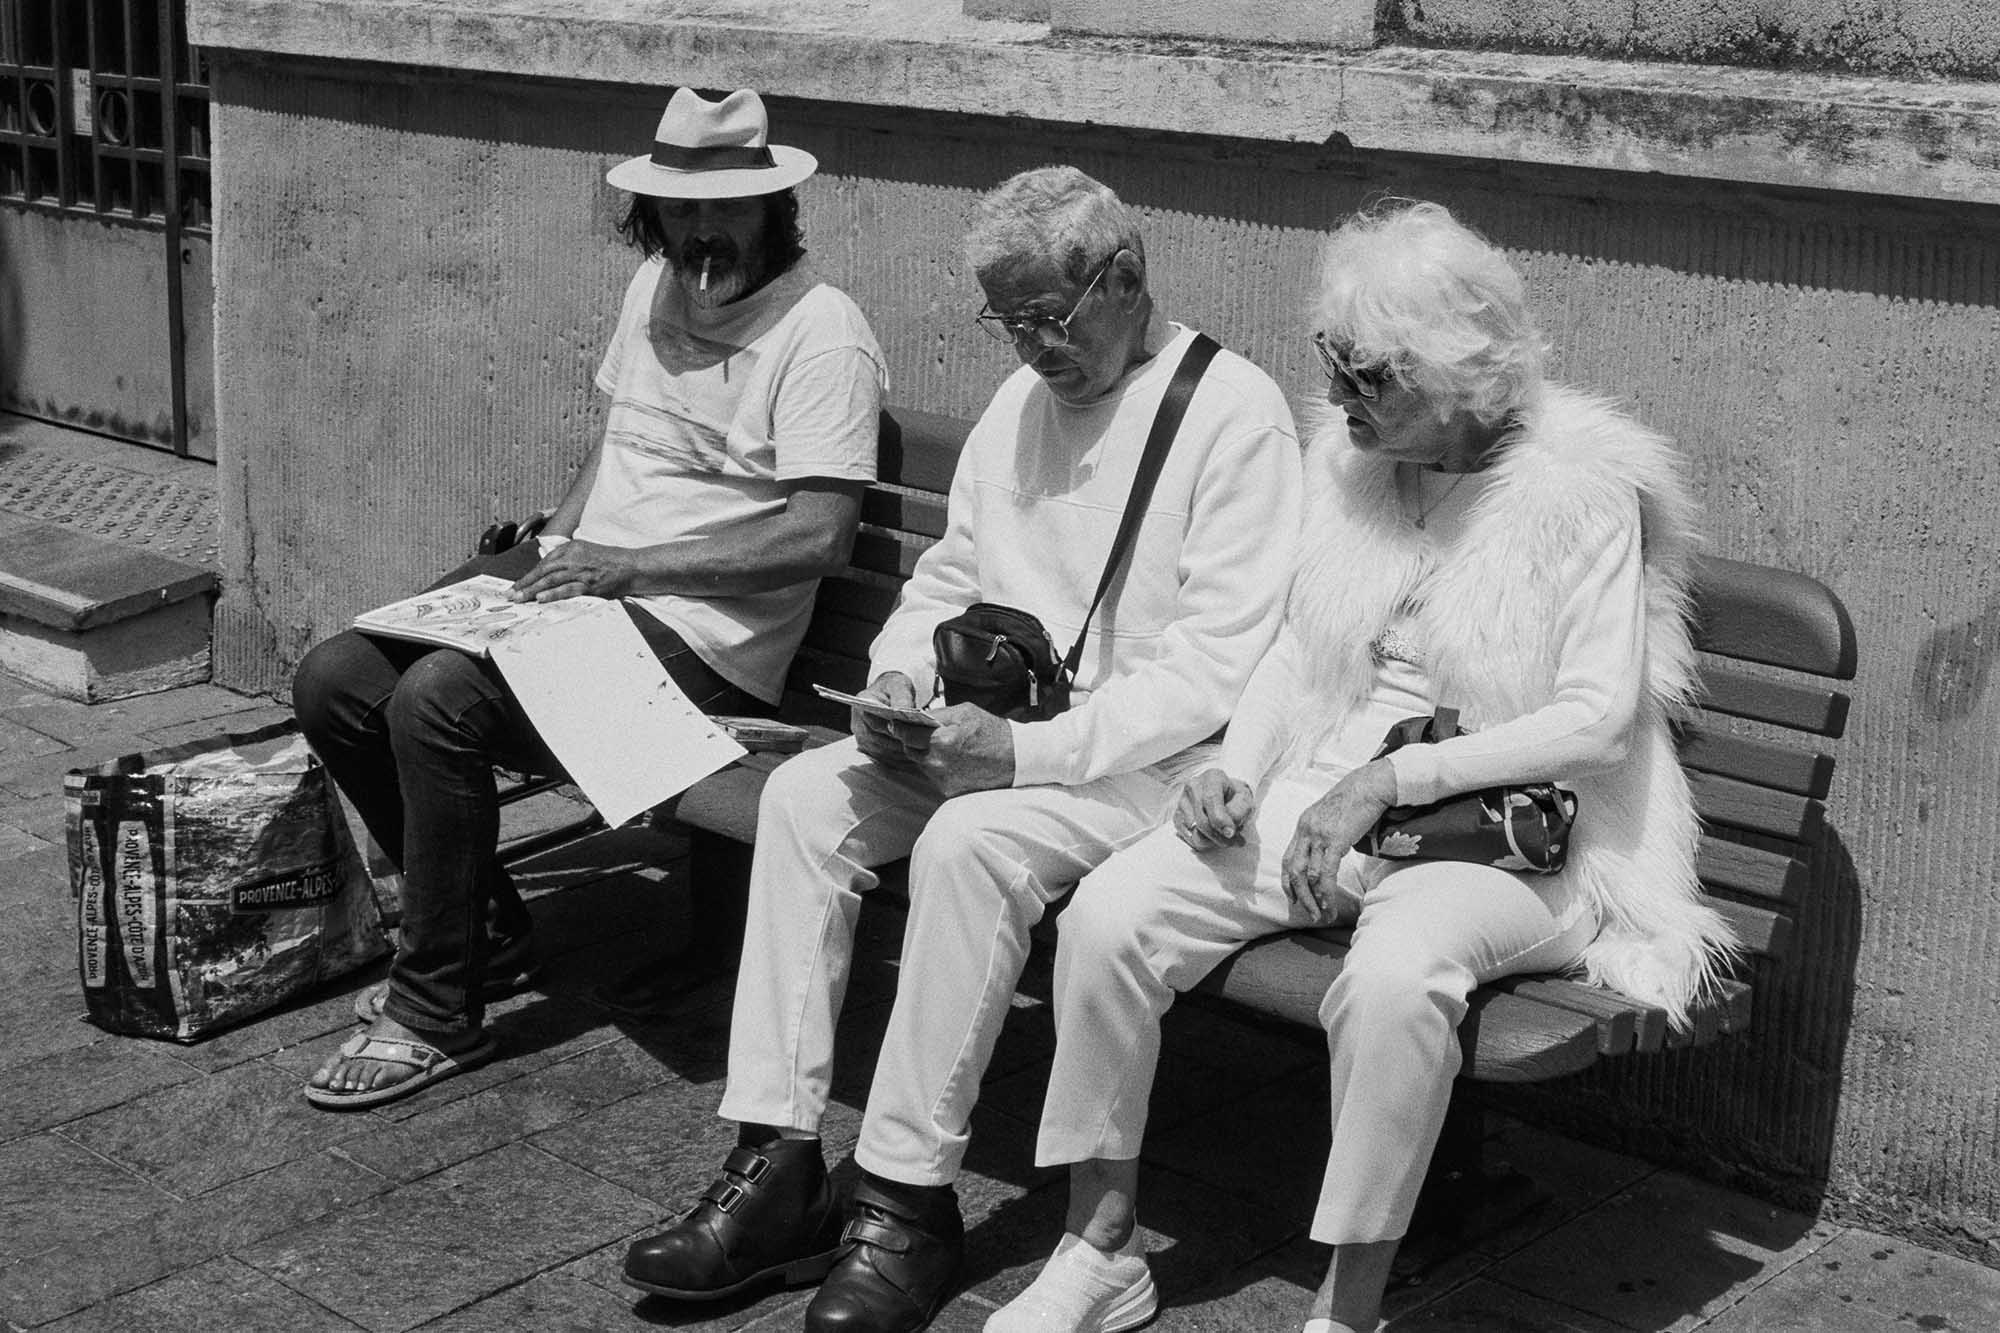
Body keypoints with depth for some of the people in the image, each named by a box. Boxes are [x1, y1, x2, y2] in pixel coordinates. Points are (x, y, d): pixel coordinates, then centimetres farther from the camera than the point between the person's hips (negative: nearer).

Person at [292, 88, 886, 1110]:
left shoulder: (821, 331, -13)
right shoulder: (656, 285, 13)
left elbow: (819, 536, -20)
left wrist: (625, 567, -20)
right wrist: (556, 544, 7)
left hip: (695, 628, -9)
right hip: (582, 572, 9)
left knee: (435, 700, -28)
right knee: (333, 681, -5)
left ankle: (437, 1015, -12)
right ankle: (485, 931, 12)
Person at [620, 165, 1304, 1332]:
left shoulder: (1235, 413, -12)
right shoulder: (1023, 401, 12)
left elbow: (1219, 667, -19)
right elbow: (950, 575, 19)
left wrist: (1031, 750, -25)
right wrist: (900, 679, -4)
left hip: (1154, 757, -7)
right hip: (999, 737, 7)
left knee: (972, 841, -33)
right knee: (806, 798, -14)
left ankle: (910, 1200, -20)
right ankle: (778, 1168, -14)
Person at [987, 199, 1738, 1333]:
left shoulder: (1583, 489, -10)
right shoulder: (1350, 461, 8)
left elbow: (1598, 718, -16)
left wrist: (1393, 778, -20)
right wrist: (1237, 772, -2)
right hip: (1321, 802, 6)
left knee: (1394, 977, -38)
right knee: (1110, 914, -17)